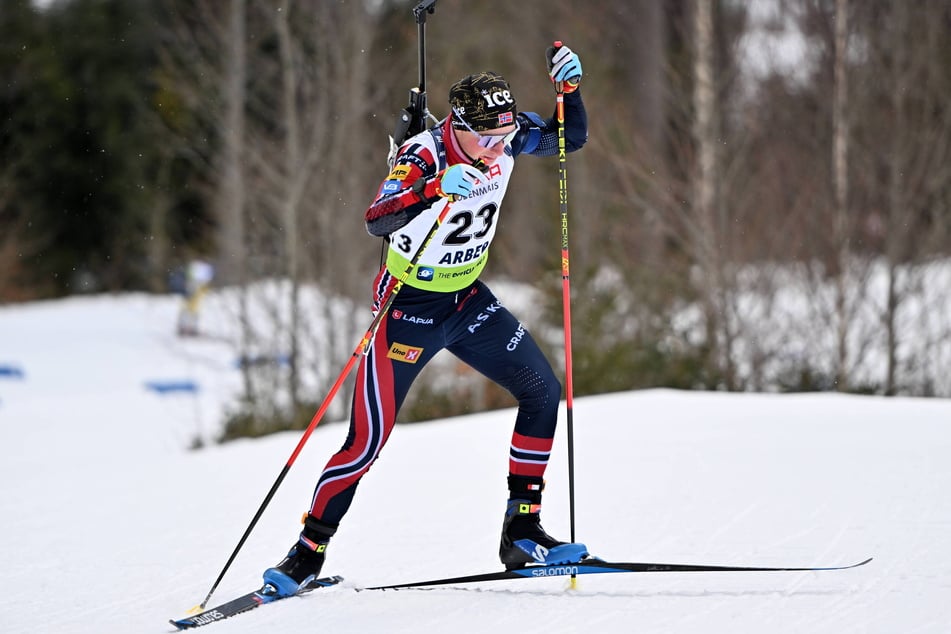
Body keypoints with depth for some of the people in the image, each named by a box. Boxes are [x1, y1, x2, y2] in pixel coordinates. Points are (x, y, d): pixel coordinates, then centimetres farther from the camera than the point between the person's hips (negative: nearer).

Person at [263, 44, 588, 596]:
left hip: (470, 301, 6)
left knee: (543, 391, -3)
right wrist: (437, 189, -58)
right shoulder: (424, 156, -27)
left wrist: (569, 87, -17)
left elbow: (572, 138, 3)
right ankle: (309, 551, 4)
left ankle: (522, 530, 6)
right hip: (410, 308, -6)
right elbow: (378, 221, -42)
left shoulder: (507, 136, -10)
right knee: (368, 441, -9)